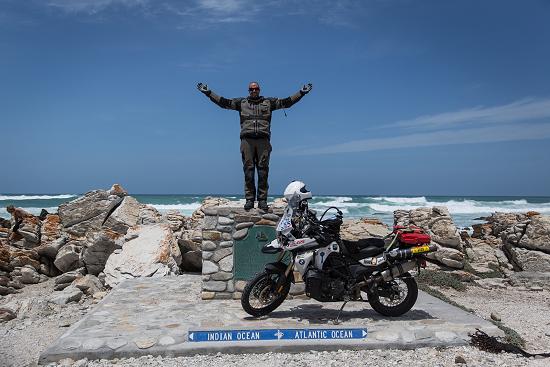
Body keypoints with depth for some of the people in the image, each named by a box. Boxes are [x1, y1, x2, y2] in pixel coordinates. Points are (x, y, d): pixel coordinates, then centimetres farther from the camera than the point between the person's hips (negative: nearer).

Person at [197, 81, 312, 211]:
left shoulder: (269, 102, 18)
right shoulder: (241, 102, 19)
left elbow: (286, 102, 16)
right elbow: (224, 102, 17)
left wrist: (301, 92, 10)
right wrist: (208, 92, 12)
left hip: (263, 140, 0)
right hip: (247, 140, 0)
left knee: (263, 170, -3)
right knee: (248, 170, -3)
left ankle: (262, 200, -1)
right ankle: (249, 199, 0)